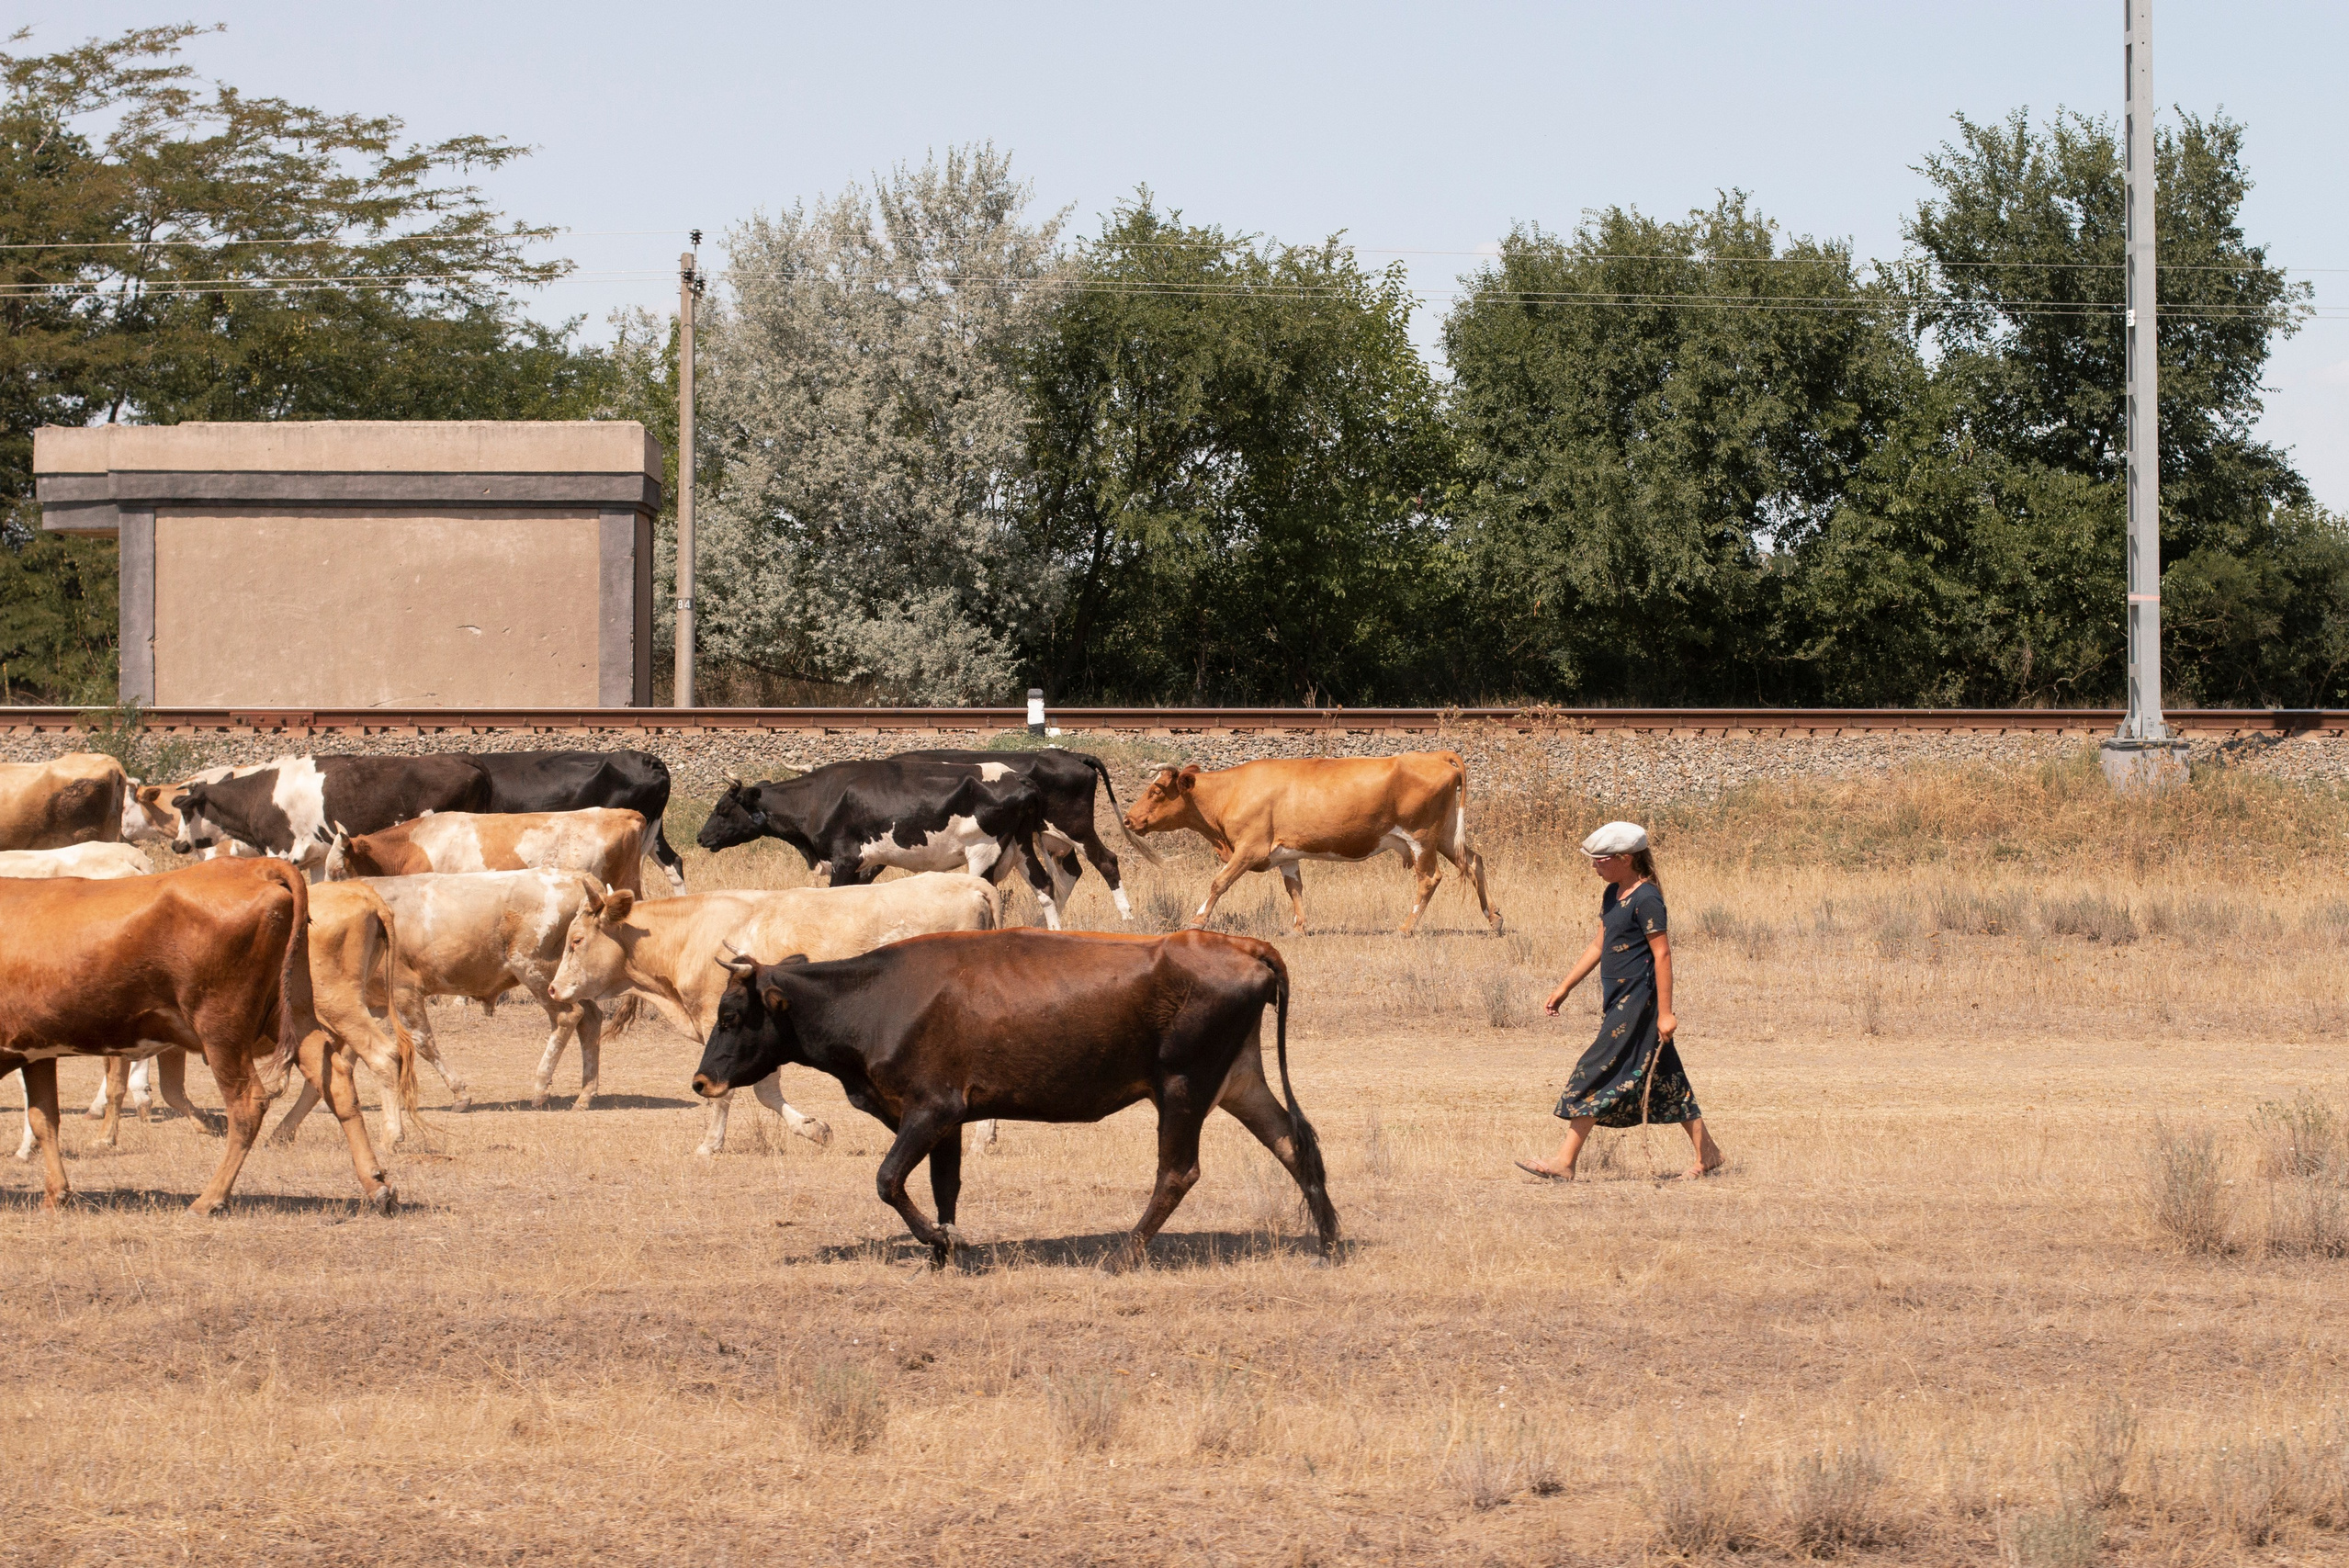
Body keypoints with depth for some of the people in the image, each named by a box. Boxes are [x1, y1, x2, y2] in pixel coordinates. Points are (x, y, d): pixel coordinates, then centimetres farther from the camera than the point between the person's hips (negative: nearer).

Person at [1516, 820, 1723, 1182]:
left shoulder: (1646, 899, -16)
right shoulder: (1612, 894, 12)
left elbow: (1662, 954, -18)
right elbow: (1599, 946, 20)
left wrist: (1664, 1013, -20)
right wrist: (1565, 988, 19)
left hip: (1638, 1002, -10)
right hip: (1620, 1001, 10)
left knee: (1595, 1074, -10)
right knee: (1664, 1080, 13)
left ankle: (1563, 1162, -9)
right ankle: (1706, 1153, 19)